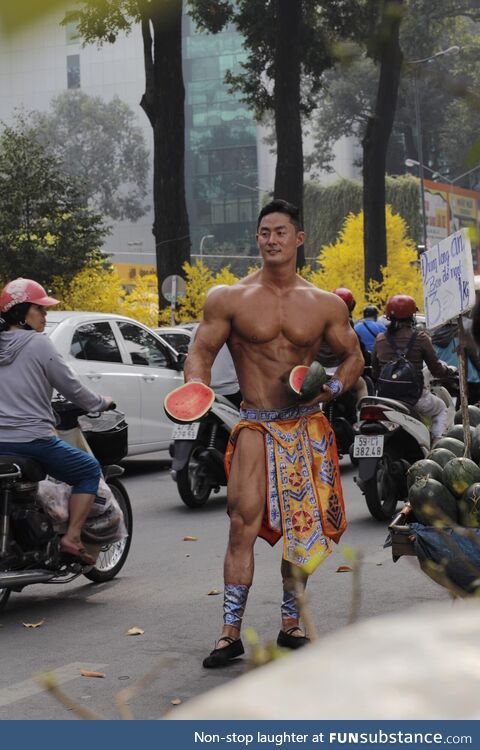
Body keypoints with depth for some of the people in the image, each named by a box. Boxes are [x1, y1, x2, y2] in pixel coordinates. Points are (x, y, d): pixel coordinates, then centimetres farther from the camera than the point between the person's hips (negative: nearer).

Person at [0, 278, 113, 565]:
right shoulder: (38, 344, -8)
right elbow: (72, 388, -4)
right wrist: (102, 403, 13)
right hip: (33, 440, -6)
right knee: (90, 470, 11)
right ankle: (72, 537, 0)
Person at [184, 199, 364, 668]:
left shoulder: (325, 305, 6)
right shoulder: (229, 300, 1)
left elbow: (353, 356, 15)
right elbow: (201, 351, 3)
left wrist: (334, 385, -5)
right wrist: (197, 388, -17)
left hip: (308, 425, 2)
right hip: (256, 425, -2)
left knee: (301, 527, 7)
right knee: (244, 522, -14)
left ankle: (291, 624, 23)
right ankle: (231, 632, -9)